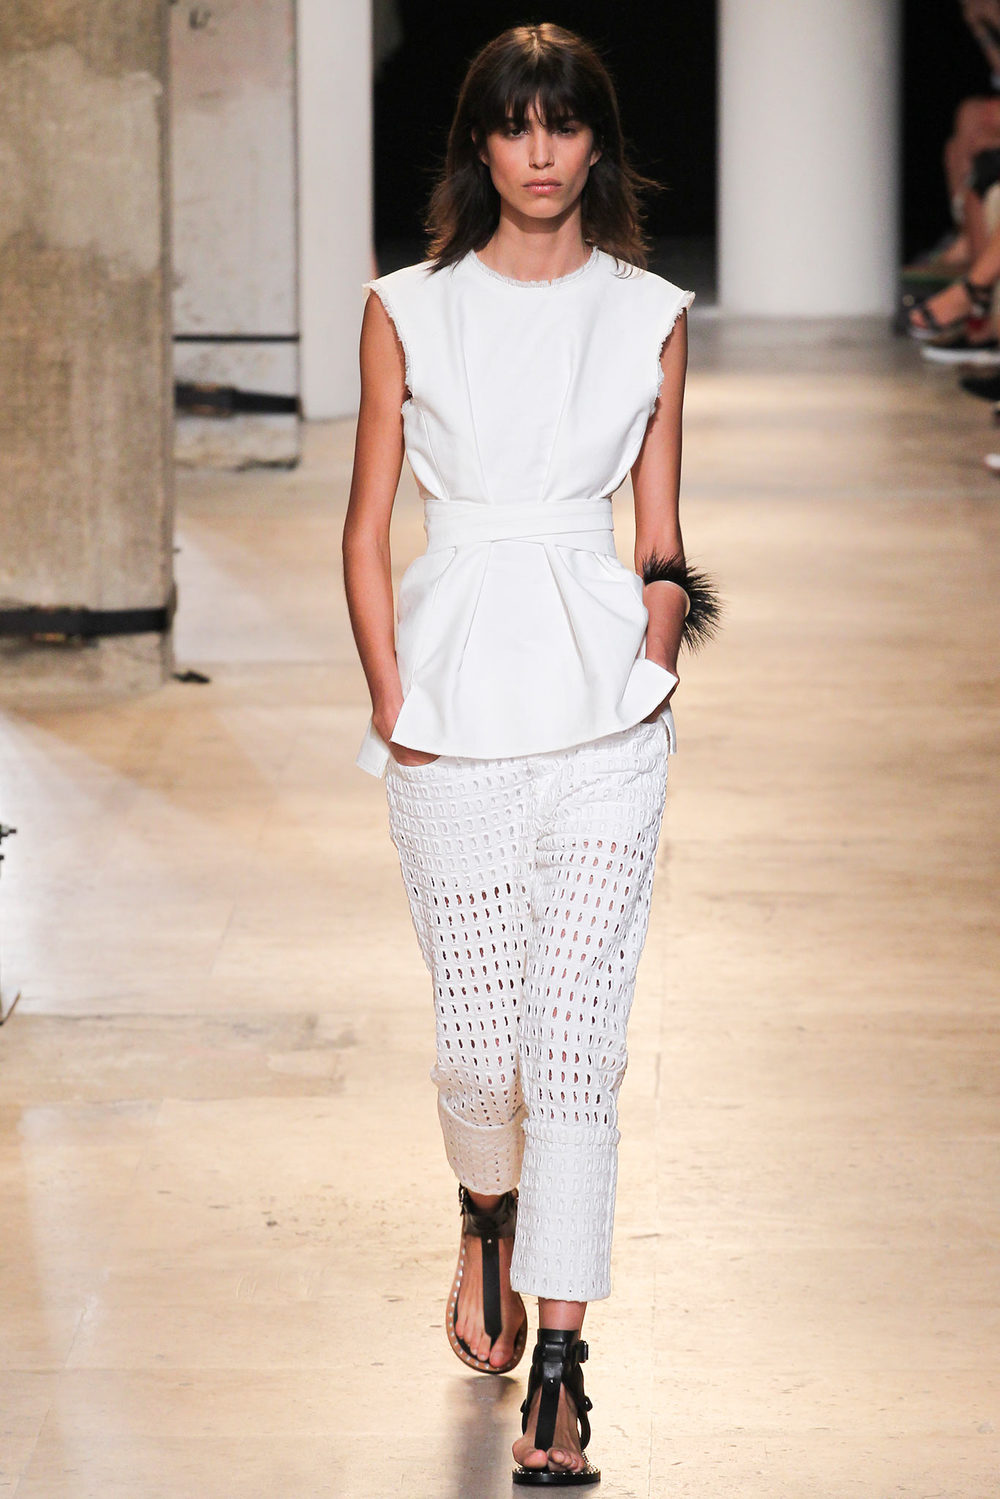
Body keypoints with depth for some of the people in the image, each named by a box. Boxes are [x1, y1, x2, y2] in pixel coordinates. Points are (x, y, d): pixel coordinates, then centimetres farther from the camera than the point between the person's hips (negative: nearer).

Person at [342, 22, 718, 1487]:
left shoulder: (649, 317, 8)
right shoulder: (408, 311, 5)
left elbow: (661, 535, 12)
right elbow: (369, 529, 6)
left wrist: (660, 644, -5)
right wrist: (391, 701, -2)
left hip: (603, 705, 0)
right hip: (457, 695, 0)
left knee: (576, 1034, -6)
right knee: (481, 1036, 5)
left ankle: (556, 1365, -3)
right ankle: (487, 1217, 39)